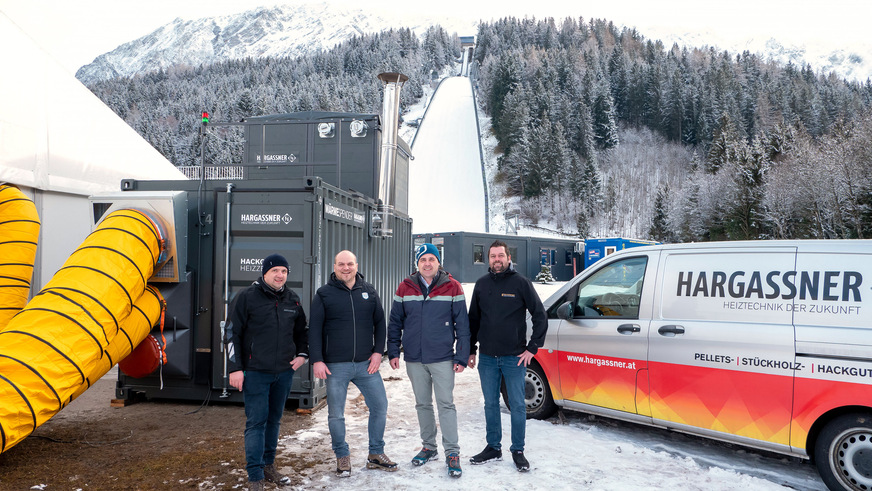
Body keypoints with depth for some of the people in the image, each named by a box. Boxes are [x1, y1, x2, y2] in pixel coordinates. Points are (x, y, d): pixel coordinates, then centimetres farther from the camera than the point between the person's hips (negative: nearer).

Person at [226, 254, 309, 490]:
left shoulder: (292, 299, 9)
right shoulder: (247, 297, -6)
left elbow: (301, 331, 22)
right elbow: (233, 334, -6)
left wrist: (302, 354, 7)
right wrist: (235, 368, -9)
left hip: (284, 372, 5)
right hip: (255, 372, -5)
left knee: (274, 420, 14)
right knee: (256, 422, -4)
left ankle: (268, 466, 28)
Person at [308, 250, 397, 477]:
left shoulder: (369, 291, 8)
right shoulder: (324, 294, 1)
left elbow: (380, 323, 12)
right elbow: (315, 329, -1)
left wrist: (378, 351, 2)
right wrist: (317, 360, -8)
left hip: (366, 364, 3)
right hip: (335, 366, -2)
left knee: (380, 407, 6)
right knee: (336, 414, 4)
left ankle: (376, 454, 23)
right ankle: (342, 457, 23)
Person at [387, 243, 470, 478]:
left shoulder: (453, 288, -4)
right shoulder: (405, 288, 2)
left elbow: (462, 324, -3)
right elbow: (395, 322, 8)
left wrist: (461, 357, -7)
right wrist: (393, 352, 2)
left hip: (443, 358, -3)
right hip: (414, 359, 3)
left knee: (446, 404, -2)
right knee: (422, 404, 13)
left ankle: (452, 453, 6)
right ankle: (429, 447, 27)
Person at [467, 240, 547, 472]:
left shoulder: (521, 283, -5)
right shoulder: (482, 284, 6)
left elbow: (540, 316, -3)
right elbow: (473, 319, 13)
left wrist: (532, 348, -7)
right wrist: (471, 350, 11)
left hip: (514, 357, -3)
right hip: (487, 358, 4)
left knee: (517, 405, 4)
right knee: (491, 404, 12)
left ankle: (518, 451, 17)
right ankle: (493, 448, 25)